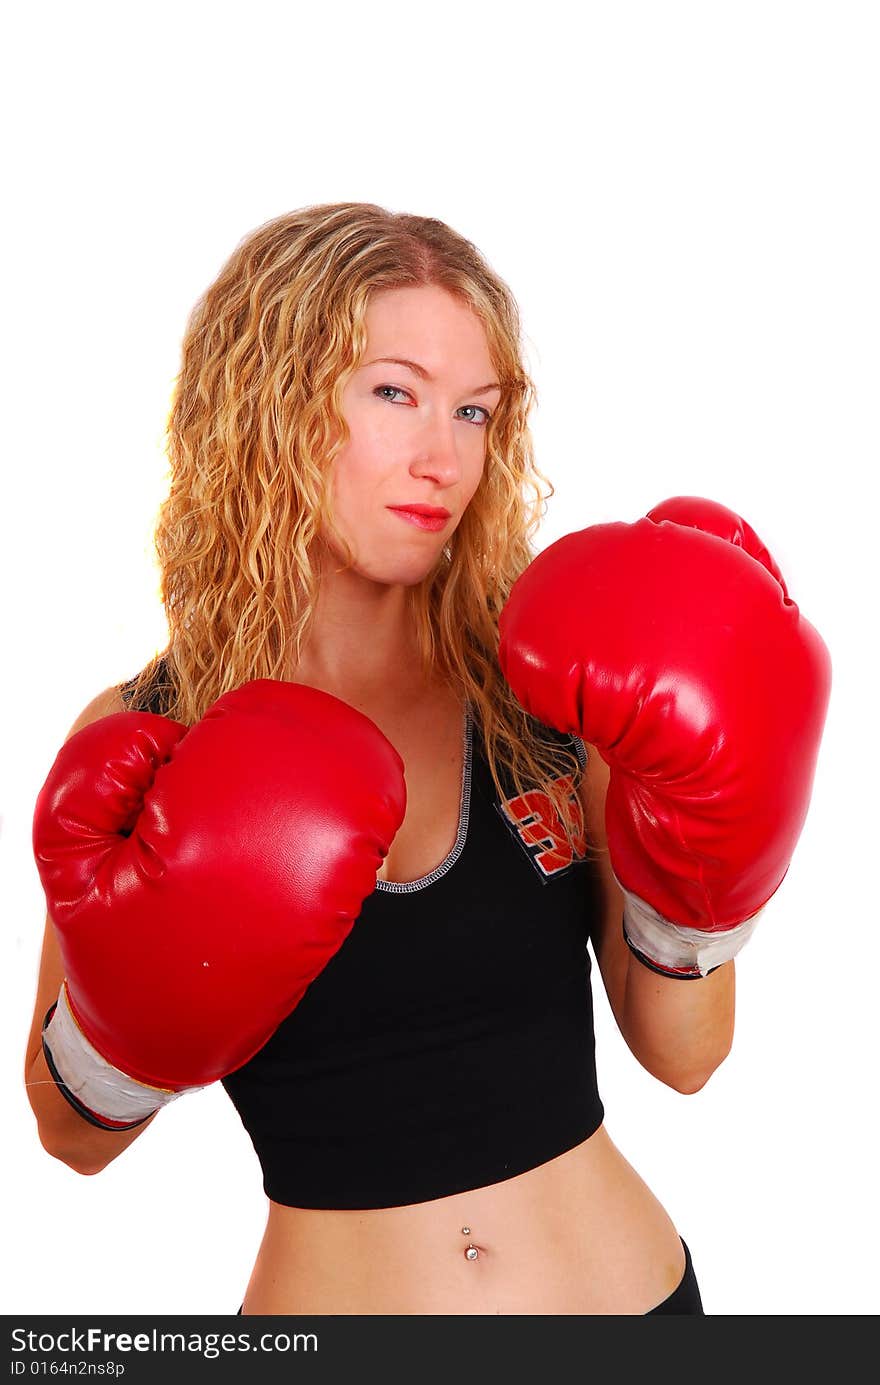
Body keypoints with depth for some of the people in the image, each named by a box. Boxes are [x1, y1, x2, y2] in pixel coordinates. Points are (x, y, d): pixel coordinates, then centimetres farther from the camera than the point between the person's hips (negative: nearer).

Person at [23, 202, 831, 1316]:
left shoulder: (547, 689, -9)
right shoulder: (143, 742, -12)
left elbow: (682, 1055, -4)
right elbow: (77, 1137, -2)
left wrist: (699, 865, -19)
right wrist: (127, 1012, -21)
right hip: (328, 1289, -1)